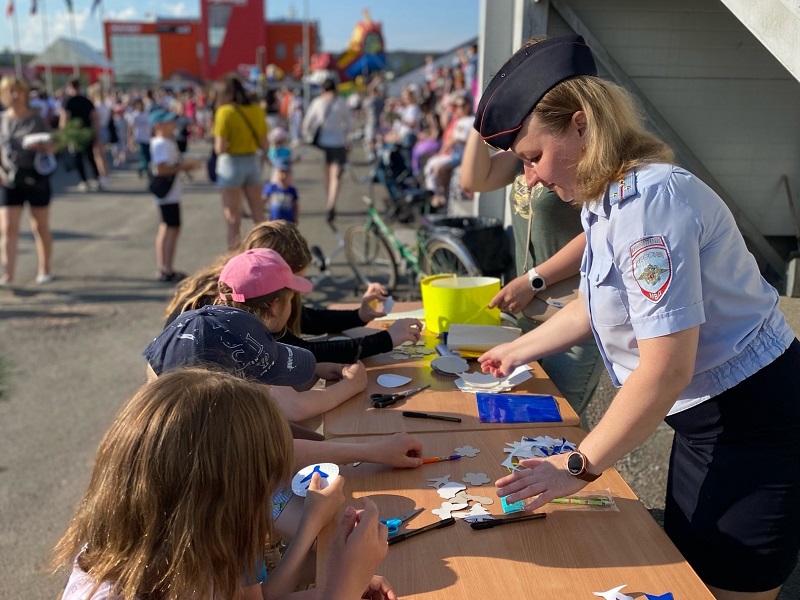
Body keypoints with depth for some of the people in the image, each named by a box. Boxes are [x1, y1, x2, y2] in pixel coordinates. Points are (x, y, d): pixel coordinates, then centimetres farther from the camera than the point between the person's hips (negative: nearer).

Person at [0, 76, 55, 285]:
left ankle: (44, 269, 22)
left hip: (36, 177, -1)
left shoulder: (37, 119, 1)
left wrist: (40, 146, -19)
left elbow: (50, 147, 3)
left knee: (40, 227, 9)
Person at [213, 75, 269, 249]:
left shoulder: (225, 112, -13)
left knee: (232, 215, 4)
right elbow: (264, 144, 3)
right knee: (258, 212, 15)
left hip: (232, 162, -5)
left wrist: (216, 143, 4)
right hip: (253, 161, 5)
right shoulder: (256, 110, 3)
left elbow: (220, 148, -17)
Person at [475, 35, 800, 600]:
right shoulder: (608, 198, 5)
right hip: (709, 415, 9)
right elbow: (600, 303, 21)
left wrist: (577, 467, -19)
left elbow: (666, 371, -28)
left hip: (754, 423, -9)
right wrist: (517, 350, 28)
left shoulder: (648, 200, -25)